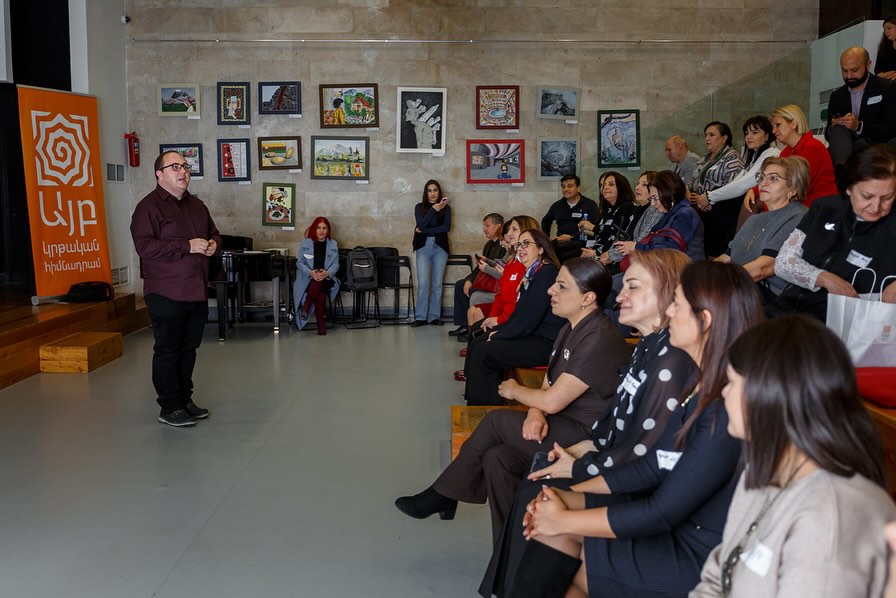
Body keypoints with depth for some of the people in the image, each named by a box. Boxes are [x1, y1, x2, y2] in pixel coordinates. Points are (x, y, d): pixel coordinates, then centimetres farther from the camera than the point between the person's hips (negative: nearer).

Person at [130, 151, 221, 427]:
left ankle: (185, 400, 26)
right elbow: (145, 246, -21)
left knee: (189, 348, 15)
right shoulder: (148, 207, -9)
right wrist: (188, 246, -21)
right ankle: (170, 408, 8)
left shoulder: (196, 205, 15)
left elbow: (214, 234, 28)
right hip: (166, 293, -7)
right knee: (168, 351, -1)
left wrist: (213, 245, 3)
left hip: (197, 291, 8)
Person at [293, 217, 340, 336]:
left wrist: (327, 273, -21)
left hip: (326, 278, 1)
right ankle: (321, 324, -25)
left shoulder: (333, 244, 8)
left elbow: (335, 264, 2)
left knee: (320, 282, -37)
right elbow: (299, 262, 0)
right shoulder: (305, 243, 4)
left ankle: (306, 306, -26)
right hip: (307, 279, -1)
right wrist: (311, 273, -20)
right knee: (319, 291, -35)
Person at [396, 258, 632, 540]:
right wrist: (536, 414, -14)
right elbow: (547, 386, 9)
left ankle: (442, 495, 3)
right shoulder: (571, 330, 11)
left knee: (497, 421, -14)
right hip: (564, 427, 9)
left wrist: (514, 390, -2)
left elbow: (552, 401, -22)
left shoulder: (599, 339, -21)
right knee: (497, 457, -13)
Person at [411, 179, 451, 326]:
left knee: (437, 283, -1)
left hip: (440, 248, 1)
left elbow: (447, 227, -6)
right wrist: (433, 209, -15)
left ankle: (434, 316, 5)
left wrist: (424, 231, -8)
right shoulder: (419, 207, 8)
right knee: (423, 283, -9)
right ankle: (420, 317, -5)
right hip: (423, 247, -1)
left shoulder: (445, 208, 8)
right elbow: (421, 225, -8)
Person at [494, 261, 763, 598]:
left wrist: (564, 520, -14)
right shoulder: (702, 385, 4)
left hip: (697, 558, -8)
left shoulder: (728, 409, -26)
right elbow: (656, 466, 8)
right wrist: (570, 493, 1)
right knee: (548, 512, -2)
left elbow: (662, 513, -23)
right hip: (674, 525, 8)